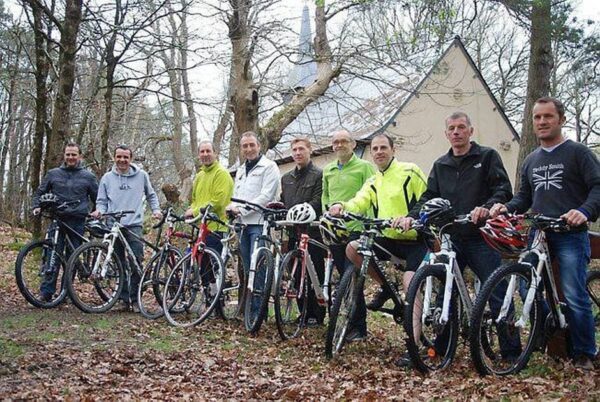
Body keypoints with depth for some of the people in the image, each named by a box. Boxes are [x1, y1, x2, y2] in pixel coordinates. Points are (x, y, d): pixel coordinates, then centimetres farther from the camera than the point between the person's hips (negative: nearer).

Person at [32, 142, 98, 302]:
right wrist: (36, 206, 2)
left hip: (77, 222, 0)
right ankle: (46, 293, -4)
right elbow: (39, 192, 19)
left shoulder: (88, 176, 10)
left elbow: (97, 198, 16)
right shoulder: (53, 174, 12)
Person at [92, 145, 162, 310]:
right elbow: (102, 201, 12)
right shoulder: (107, 177, 9)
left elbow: (151, 195, 20)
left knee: (137, 262, -12)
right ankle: (124, 298, 14)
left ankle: (135, 299, -5)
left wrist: (156, 209, 6)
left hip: (134, 225, -2)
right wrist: (99, 210, -8)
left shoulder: (141, 175, 7)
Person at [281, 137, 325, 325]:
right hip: (293, 232, 6)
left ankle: (315, 316, 4)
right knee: (295, 274, 7)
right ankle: (302, 312, 16)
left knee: (315, 274, -3)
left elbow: (317, 202, -11)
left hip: (312, 232, -6)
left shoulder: (318, 175, -1)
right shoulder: (286, 178, 20)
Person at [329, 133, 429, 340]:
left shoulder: (409, 171, -6)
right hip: (388, 239, 6)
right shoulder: (372, 182, 13)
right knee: (352, 248, -14)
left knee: (411, 285, -22)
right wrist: (341, 206, -28)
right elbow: (359, 202, -5)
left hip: (414, 239, -6)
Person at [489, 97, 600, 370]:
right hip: (538, 235, 6)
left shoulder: (578, 153, 1)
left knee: (574, 297, -7)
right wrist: (506, 207, 1)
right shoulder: (531, 160, 19)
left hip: (570, 235, -5)